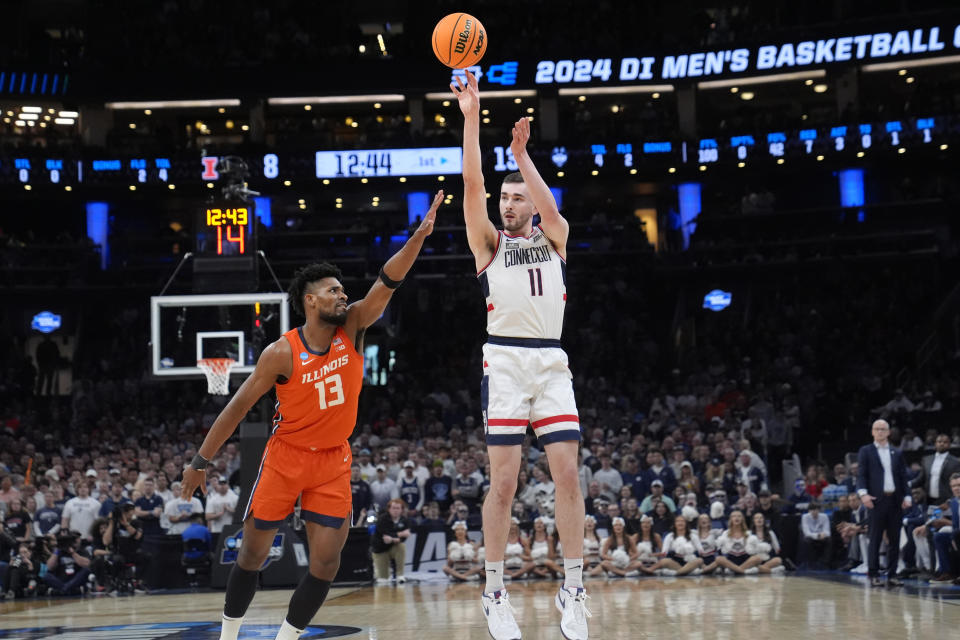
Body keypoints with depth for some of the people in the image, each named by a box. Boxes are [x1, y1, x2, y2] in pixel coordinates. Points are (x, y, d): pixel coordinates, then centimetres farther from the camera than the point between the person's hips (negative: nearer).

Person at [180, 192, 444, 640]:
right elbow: (238, 407, -10)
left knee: (326, 562, -3)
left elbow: (387, 282, -20)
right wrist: (201, 461, -7)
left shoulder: (352, 329, -7)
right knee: (253, 554, 5)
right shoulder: (282, 353, -16)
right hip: (286, 457, -3)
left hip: (333, 460, 3)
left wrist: (418, 237, -34)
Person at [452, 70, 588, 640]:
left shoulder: (555, 238, 17)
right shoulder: (489, 243, 13)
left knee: (569, 474, -4)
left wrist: (522, 156, -9)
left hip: (552, 362, 2)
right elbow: (473, 185, -1)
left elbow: (550, 209, -7)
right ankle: (495, 593, 5)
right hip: (505, 359, -2)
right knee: (504, 480, -5)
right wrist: (471, 118, -8)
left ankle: (573, 591, 3)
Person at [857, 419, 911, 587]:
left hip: (895, 500, 4)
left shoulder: (897, 453, 16)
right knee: (875, 540, -2)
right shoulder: (865, 451, 6)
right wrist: (863, 493, -18)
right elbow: (861, 474, -2)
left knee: (894, 540, 4)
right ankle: (874, 575, 2)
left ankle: (892, 575, 10)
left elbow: (903, 477, 14)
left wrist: (907, 496, 0)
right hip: (876, 500, -4)